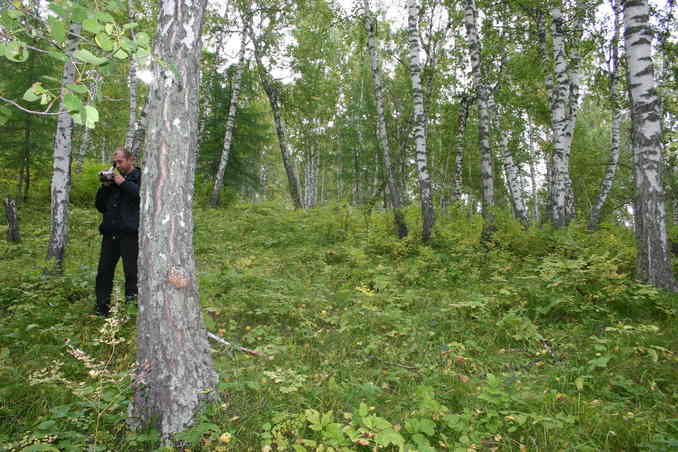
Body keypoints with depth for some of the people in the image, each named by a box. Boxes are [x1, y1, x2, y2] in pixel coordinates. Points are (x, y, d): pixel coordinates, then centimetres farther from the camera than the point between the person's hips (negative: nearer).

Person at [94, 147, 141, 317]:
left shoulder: (141, 177, 3)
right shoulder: (112, 178, 20)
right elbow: (100, 206, 19)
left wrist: (123, 182, -11)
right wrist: (105, 186, 5)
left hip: (130, 232, -6)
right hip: (110, 232, 6)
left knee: (131, 272, -3)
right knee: (104, 271, 8)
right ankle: (101, 310, 17)